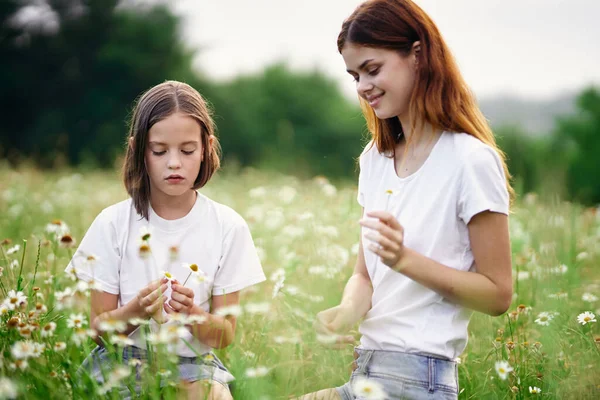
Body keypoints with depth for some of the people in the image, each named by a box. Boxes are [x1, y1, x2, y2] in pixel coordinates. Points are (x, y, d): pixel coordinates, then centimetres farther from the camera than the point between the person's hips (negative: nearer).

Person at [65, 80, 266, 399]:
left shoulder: (227, 227, -2)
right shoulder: (113, 224, -3)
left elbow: (224, 336, 0)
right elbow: (100, 330, 0)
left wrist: (192, 314, -21)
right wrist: (137, 311, -21)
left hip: (193, 364, -1)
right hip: (123, 359, 1)